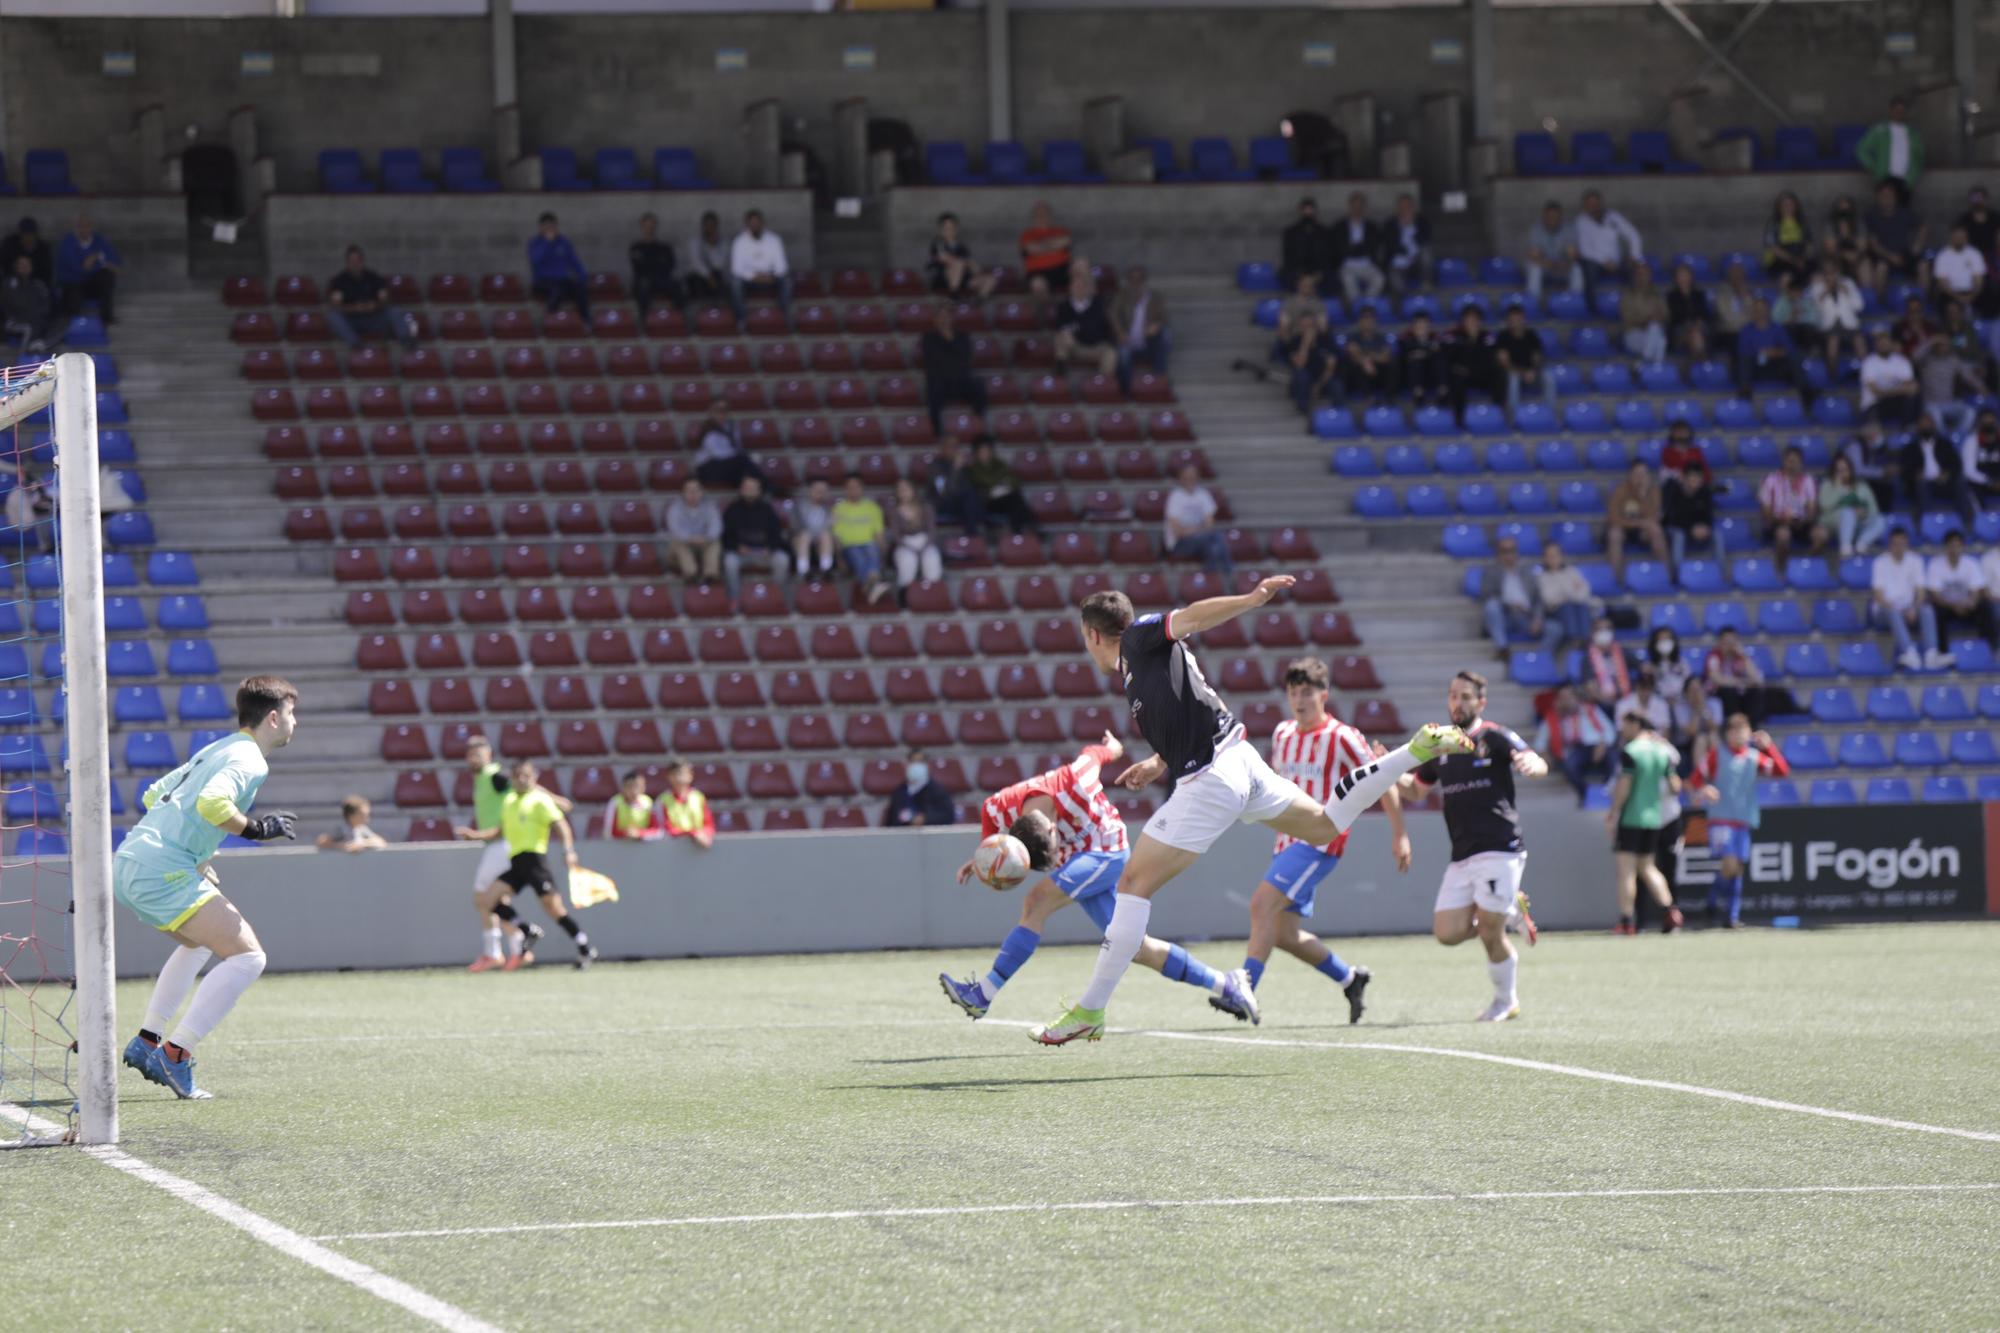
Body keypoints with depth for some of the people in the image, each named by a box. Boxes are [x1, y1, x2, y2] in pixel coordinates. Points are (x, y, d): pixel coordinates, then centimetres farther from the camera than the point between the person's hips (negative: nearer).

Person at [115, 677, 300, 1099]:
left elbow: (154, 795, 30)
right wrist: (256, 828, -10)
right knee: (247, 956, -12)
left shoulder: (214, 751, 23)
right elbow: (211, 803, -24)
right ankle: (175, 1054, -17)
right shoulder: (248, 759, -6)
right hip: (161, 872, -10)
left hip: (126, 865, 10)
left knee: (199, 943, 33)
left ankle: (147, 1041, 26)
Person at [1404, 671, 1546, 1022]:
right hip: (1461, 857, 6)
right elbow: (1414, 786, 27)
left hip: (1499, 851, -6)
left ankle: (1507, 1001, 16)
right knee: (1448, 933, -5)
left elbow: (1540, 765, -16)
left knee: (1490, 935, -8)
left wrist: (1531, 763, -40)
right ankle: (1510, 911, 19)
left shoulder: (1495, 738, -3)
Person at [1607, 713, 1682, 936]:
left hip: (1630, 817, -7)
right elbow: (1675, 786, 10)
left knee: (1626, 869, -4)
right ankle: (1670, 911, 4)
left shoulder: (1629, 752, -10)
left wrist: (1613, 812, -8)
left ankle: (1626, 921, -8)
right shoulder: (1662, 752, 9)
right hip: (1653, 817, 7)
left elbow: (1623, 786, -15)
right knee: (1646, 867, 17)